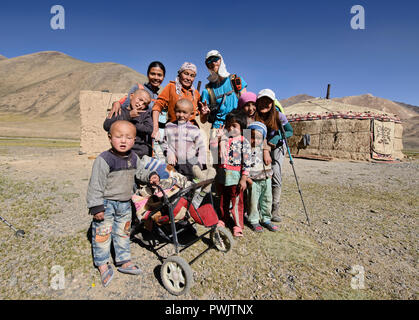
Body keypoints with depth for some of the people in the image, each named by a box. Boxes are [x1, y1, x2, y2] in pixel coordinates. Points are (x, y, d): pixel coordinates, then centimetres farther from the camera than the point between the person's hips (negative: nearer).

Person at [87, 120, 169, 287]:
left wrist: (151, 176, -5)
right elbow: (96, 185, -18)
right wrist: (96, 206, -18)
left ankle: (124, 261, 34)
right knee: (103, 233, 4)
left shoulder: (133, 157, 0)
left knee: (123, 232, 18)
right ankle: (103, 264, 25)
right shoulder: (104, 159, -20)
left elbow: (140, 172, 15)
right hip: (107, 203, -6)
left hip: (125, 203, 6)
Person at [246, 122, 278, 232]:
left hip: (266, 179, 6)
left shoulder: (264, 148, 9)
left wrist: (270, 174, 12)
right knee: (253, 202, 3)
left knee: (267, 200, 14)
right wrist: (247, 178, -16)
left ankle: (266, 219, 31)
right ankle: (254, 221, 21)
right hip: (254, 181, -6)